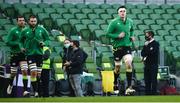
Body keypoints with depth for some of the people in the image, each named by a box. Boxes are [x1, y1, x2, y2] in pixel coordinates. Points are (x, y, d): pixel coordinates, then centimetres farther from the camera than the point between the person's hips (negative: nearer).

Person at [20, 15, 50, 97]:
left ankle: (38, 89, 20)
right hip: (30, 53, -2)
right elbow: (21, 41, 16)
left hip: (39, 53, 2)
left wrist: (44, 43, -11)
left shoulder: (41, 29, 3)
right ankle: (35, 91, -15)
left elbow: (47, 39, 9)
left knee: (38, 74, 6)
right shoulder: (25, 31, 3)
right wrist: (22, 47, -2)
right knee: (34, 72, -16)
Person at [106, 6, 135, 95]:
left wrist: (132, 36, 7)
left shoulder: (130, 22, 5)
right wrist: (118, 36, -18)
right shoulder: (114, 22, -7)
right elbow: (108, 34, -6)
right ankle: (115, 84, 34)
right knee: (117, 67, 8)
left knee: (129, 64, -17)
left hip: (127, 46, 2)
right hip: (117, 47, -2)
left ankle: (129, 87, -18)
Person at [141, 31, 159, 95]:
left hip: (153, 65, -7)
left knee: (153, 80, -8)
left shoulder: (155, 44, -5)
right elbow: (142, 53, 11)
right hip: (147, 65, 7)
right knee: (147, 81, 7)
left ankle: (153, 93, -7)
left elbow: (152, 52, -15)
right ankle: (147, 93, 12)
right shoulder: (146, 44, 16)